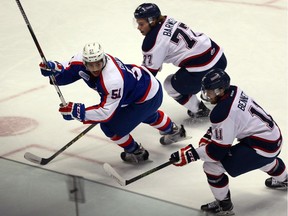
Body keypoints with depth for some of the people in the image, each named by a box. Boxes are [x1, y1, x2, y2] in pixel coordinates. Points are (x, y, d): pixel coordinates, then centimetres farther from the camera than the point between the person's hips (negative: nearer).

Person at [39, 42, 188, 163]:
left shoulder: (113, 80, -41)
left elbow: (106, 112, -36)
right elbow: (66, 73, -8)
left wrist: (77, 112, -39)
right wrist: (53, 68, -29)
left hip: (148, 98, -9)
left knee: (110, 126, -6)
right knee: (148, 114, 38)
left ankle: (137, 153, 18)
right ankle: (174, 131, 65)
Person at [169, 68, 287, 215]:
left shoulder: (222, 112, -26)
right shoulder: (234, 91, 0)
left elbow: (218, 151, -22)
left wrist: (190, 154, -18)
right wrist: (208, 136, 9)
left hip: (263, 148, -9)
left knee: (212, 165, -8)